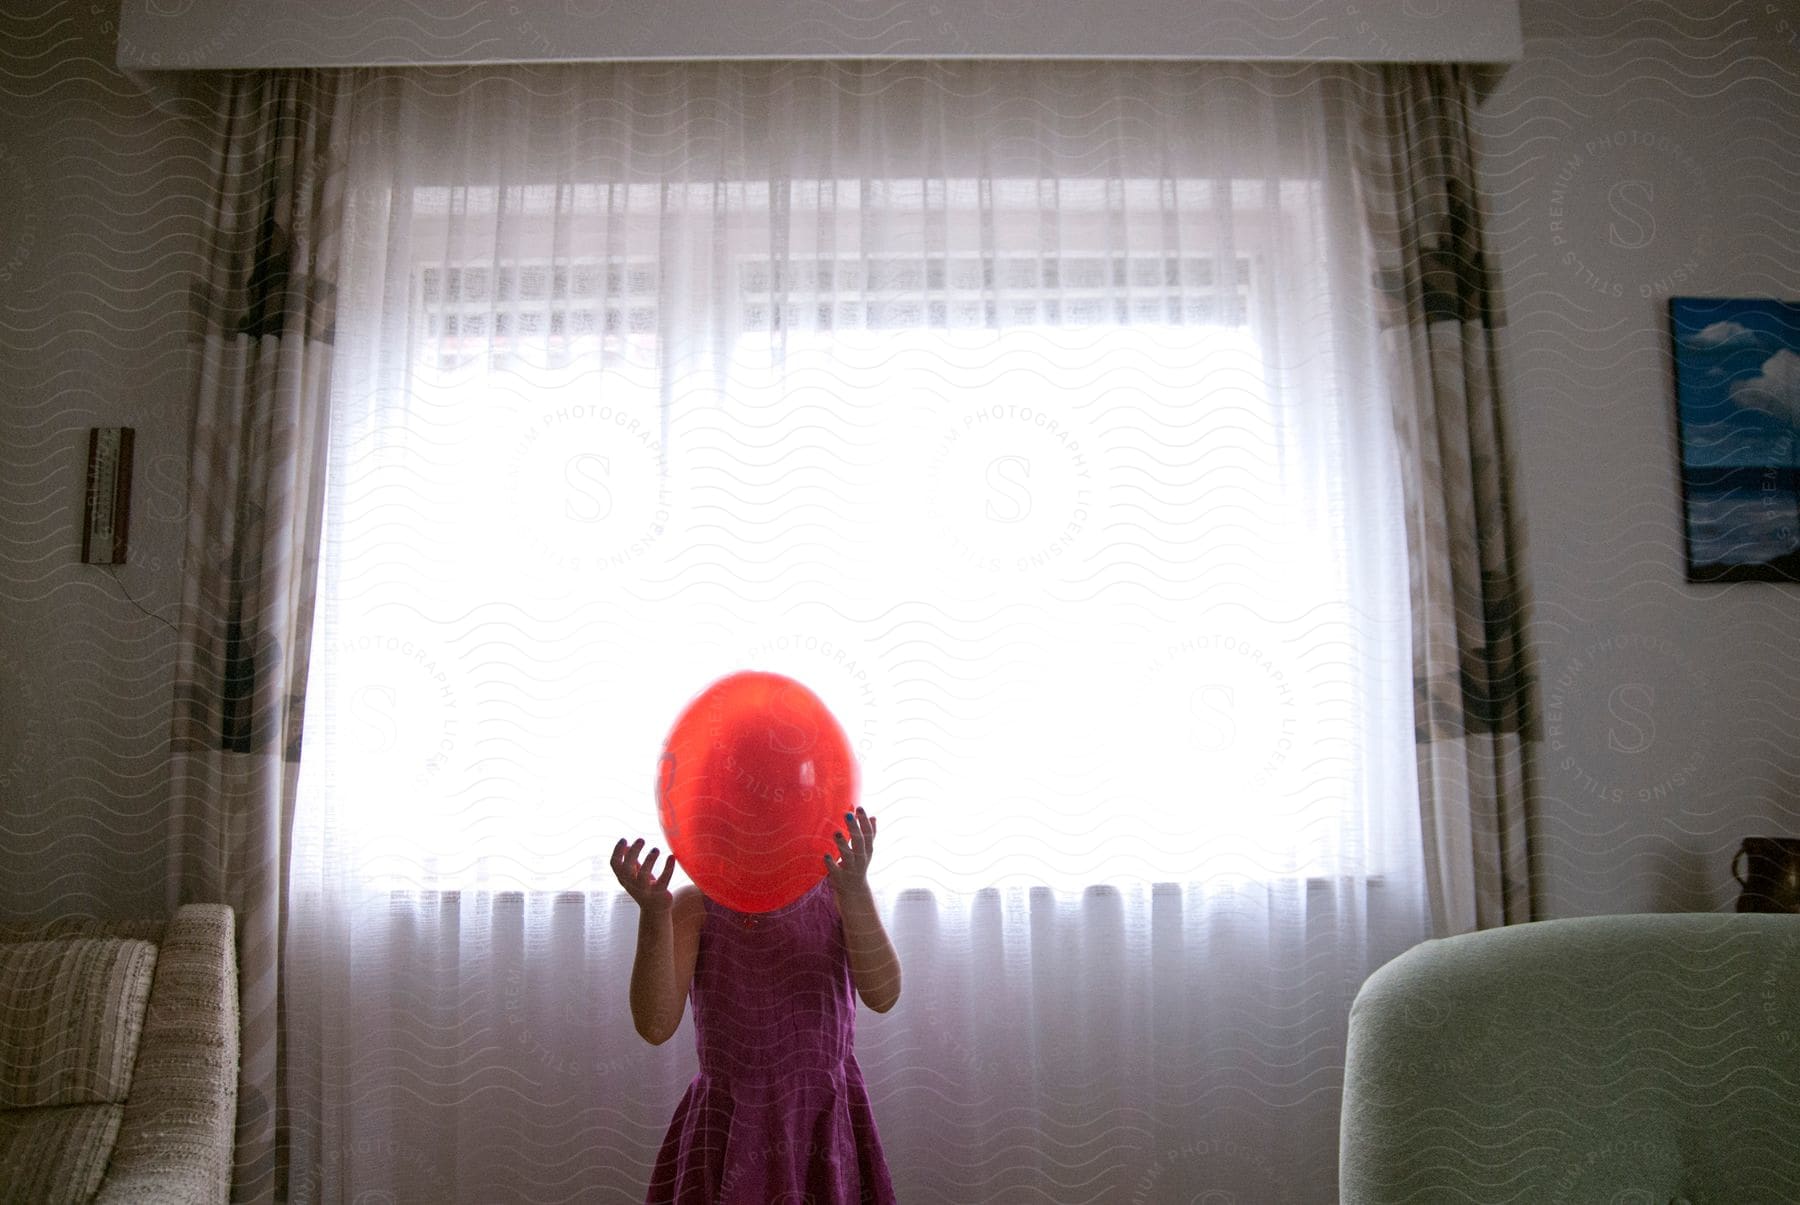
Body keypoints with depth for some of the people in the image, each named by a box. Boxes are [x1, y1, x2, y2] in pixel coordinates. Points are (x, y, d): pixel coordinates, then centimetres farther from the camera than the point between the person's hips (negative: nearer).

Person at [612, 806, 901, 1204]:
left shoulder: (834, 894, -4)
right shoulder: (696, 905, -5)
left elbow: (883, 995, -18)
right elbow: (655, 1026, -15)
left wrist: (856, 890, -33)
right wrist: (653, 912, -29)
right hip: (728, 1129, 0)